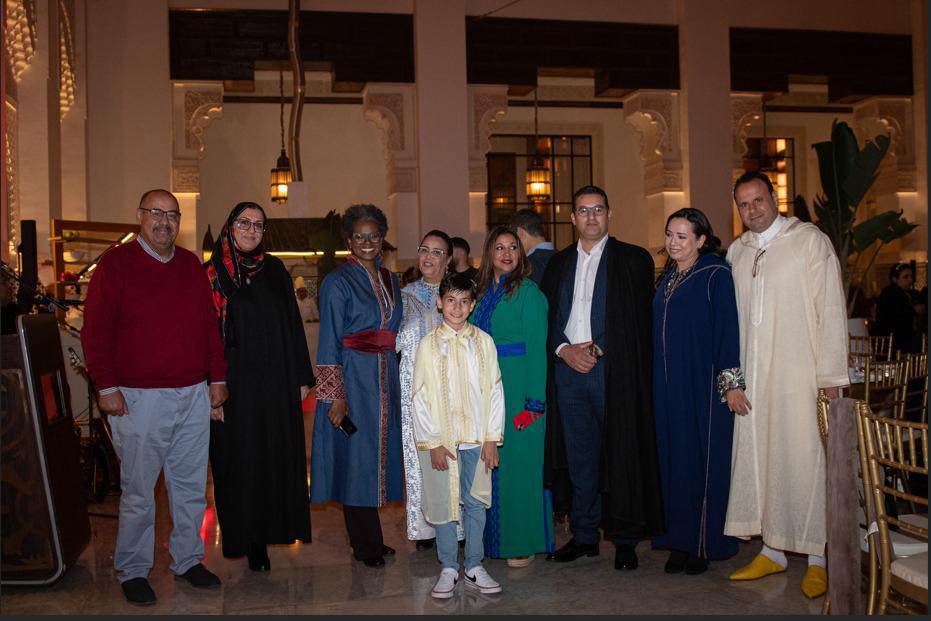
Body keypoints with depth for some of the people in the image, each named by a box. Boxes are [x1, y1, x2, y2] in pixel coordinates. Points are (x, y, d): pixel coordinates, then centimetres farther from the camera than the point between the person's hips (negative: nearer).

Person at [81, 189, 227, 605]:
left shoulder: (191, 265, 12)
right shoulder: (115, 264, -2)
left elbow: (209, 325, 15)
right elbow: (95, 331, -5)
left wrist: (217, 377, 10)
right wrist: (107, 386, -11)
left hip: (194, 396, 5)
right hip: (139, 397, -4)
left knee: (191, 485, 12)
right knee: (138, 490, 3)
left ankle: (187, 560, 26)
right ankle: (132, 571, 18)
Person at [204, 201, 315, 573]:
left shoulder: (275, 270, 10)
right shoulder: (213, 274, -2)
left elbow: (293, 325, 10)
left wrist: (302, 376, 6)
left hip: (277, 384, 4)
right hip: (235, 385, -3)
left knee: (275, 457, 7)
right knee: (240, 461, 3)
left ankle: (266, 533, 21)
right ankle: (249, 542, 15)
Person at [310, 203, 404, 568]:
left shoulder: (390, 280, 13)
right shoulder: (338, 282, -6)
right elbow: (329, 342, -10)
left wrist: (396, 380, 11)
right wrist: (334, 396, -15)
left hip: (386, 378, 6)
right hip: (352, 377, -6)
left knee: (379, 453, 11)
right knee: (356, 457, 0)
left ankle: (369, 540, 24)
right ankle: (365, 545, 12)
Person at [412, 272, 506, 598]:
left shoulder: (483, 342, 3)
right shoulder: (428, 345, -2)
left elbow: (495, 390, 3)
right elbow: (420, 398, -3)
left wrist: (492, 438, -2)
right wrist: (433, 443, -8)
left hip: (477, 439, 2)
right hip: (441, 440, -1)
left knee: (475, 503, 8)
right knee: (444, 504, 5)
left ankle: (474, 567, 21)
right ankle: (448, 569, 19)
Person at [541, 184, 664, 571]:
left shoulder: (633, 260, 4)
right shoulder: (558, 263, 16)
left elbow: (639, 319, -3)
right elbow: (547, 317, 13)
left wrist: (598, 350, -10)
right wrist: (565, 349, -4)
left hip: (614, 371, -3)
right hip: (568, 368, 4)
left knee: (621, 453, -1)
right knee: (579, 457, 8)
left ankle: (625, 539, 9)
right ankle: (584, 535, 17)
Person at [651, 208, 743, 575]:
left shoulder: (716, 275, -6)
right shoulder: (667, 279, 14)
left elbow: (728, 328, -11)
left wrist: (732, 382, -17)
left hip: (704, 383, -6)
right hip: (669, 385, 6)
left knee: (705, 459, 0)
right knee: (675, 459, 8)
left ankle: (705, 542, 10)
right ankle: (681, 540, 15)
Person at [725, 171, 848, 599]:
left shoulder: (810, 241, -2)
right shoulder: (736, 252, 13)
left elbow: (831, 310, -5)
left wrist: (830, 377, -9)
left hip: (799, 375, -5)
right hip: (752, 377, 5)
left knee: (805, 460, -3)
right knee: (759, 458, 7)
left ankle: (819, 558, 9)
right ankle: (773, 550, 19)